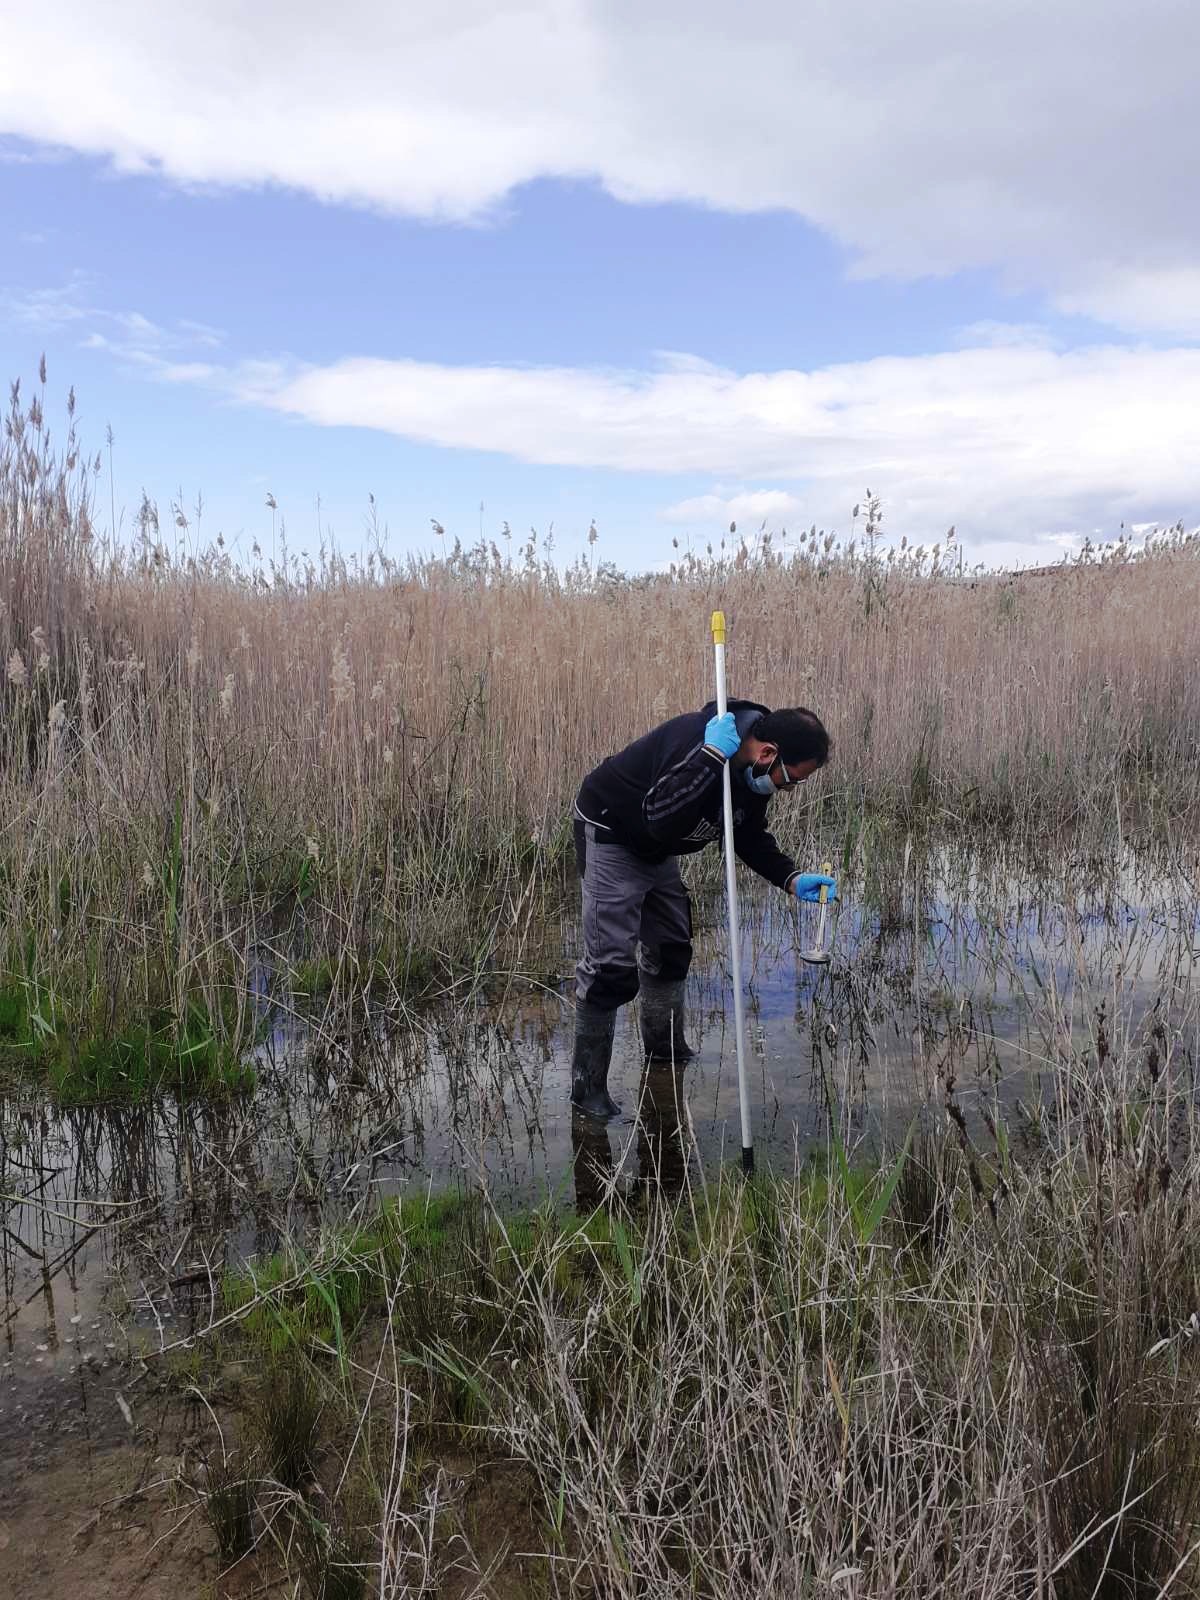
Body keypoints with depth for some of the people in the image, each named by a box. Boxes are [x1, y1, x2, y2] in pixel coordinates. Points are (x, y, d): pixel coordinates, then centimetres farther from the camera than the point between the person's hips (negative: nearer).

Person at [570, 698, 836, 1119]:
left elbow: (750, 835, 5)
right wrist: (712, 755, -48)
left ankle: (666, 1051, 38)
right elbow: (661, 819, -47)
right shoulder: (695, 738, -36)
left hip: (655, 848, 9)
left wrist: (791, 878, -10)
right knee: (611, 964, -13)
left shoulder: (753, 771, -8)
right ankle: (587, 1086, -3)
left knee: (670, 949, 19)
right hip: (610, 834, -9)